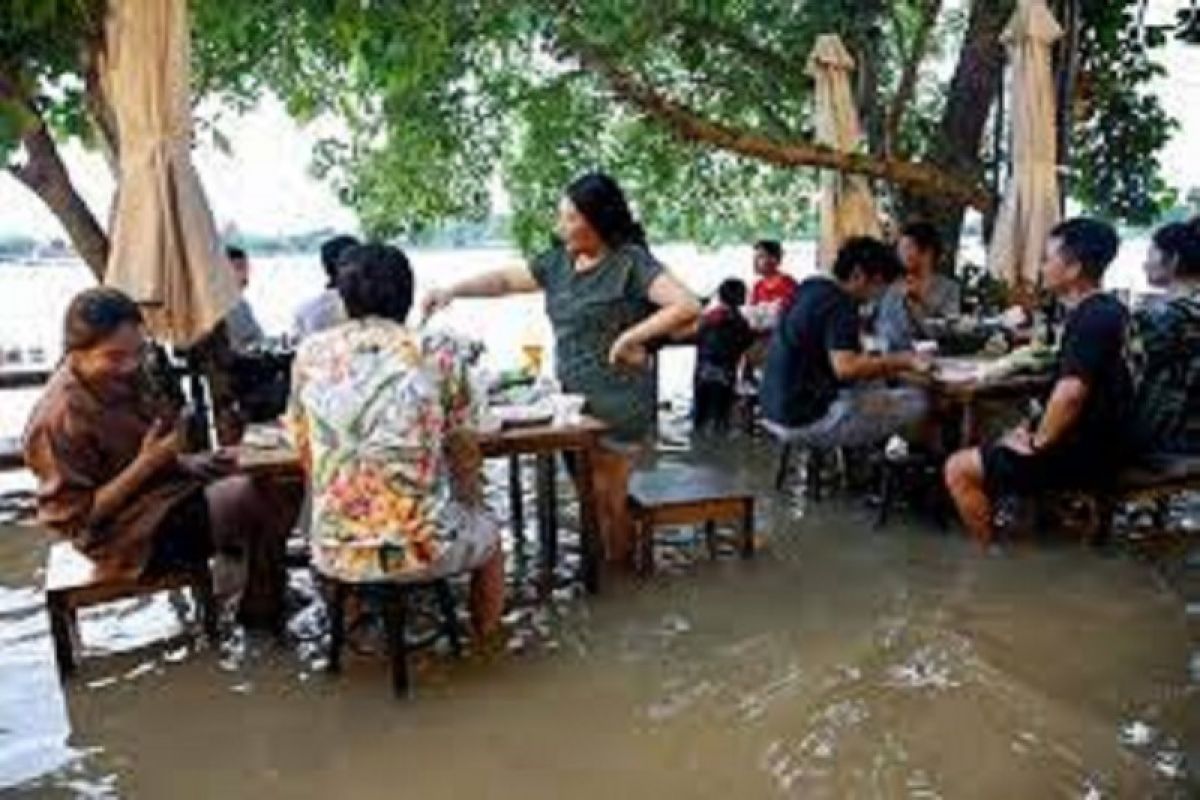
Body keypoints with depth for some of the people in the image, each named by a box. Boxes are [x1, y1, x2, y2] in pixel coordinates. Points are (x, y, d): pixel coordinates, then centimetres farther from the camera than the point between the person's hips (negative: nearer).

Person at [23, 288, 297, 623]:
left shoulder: (117, 379, 0)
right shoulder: (61, 419, -24)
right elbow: (80, 517, -22)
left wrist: (180, 460, -1)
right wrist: (148, 463, -28)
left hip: (161, 487, 9)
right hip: (124, 533, -9)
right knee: (247, 496, -23)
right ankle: (262, 607, -1)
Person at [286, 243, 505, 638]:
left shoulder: (310, 354, 0)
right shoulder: (440, 353, -7)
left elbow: (306, 455, 9)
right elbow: (464, 458, 0)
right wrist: (473, 505, 21)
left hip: (335, 554, 3)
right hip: (423, 548, -2)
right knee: (488, 534, 30)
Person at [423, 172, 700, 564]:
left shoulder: (631, 262, -12)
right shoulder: (560, 261, 9)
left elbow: (687, 307, -21)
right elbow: (506, 281, 19)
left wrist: (630, 336, -20)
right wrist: (453, 290, 9)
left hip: (616, 405, -7)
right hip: (574, 400, 7)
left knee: (605, 499, 1)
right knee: (590, 497, 14)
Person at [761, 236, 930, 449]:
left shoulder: (811, 288, 12)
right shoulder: (839, 306, -16)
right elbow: (845, 368, -28)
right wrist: (901, 361, -18)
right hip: (809, 420, -10)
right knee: (916, 402, -8)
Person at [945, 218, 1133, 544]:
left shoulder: (1090, 318, -22)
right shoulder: (1108, 310, 10)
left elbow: (1070, 393, -35)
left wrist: (1038, 442, -19)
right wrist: (1040, 429, 12)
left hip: (1082, 453, -10)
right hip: (1095, 442, 11)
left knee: (958, 469, -8)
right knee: (1001, 443, 29)